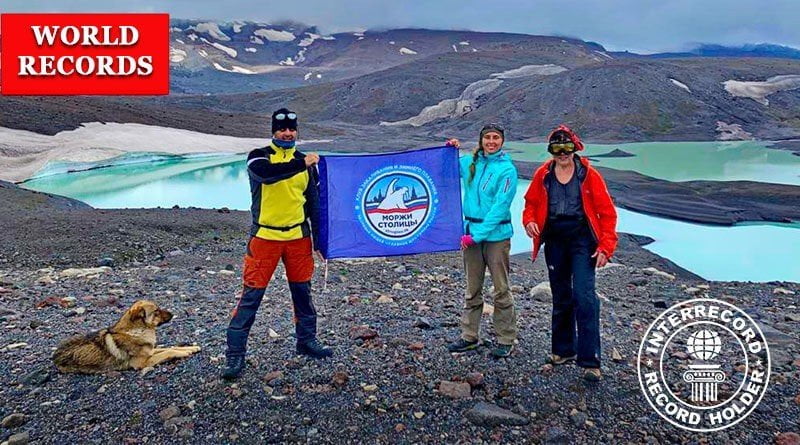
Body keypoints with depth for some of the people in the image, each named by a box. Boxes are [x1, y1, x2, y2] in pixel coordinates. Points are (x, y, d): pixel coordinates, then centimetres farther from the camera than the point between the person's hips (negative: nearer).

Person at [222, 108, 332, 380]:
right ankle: (235, 353, 4)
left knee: (302, 291, 12)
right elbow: (266, 173, -28)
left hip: (299, 236, 4)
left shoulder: (305, 162, 8)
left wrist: (319, 238, 9)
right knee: (252, 294, -3)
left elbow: (314, 202, 12)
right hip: (265, 236, -4)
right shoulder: (259, 157, -3)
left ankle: (307, 341, 29)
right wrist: (301, 165, -30)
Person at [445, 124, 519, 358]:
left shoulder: (507, 169, -7)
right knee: (472, 288, 13)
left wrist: (478, 234, -17)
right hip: (471, 231, 5)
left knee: (501, 289, 0)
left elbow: (500, 207, -13)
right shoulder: (469, 162, 7)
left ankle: (506, 339, 12)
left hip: (496, 234, -5)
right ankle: (470, 336, 24)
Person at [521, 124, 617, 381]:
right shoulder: (543, 175, 3)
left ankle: (590, 361, -8)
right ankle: (563, 350, 28)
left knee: (584, 297, -13)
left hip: (582, 240, -3)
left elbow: (607, 212, -4)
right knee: (560, 297, 13)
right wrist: (529, 221, -8)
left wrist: (606, 246, -11)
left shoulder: (588, 175, -5)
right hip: (555, 241, 4)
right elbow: (531, 203, 14)